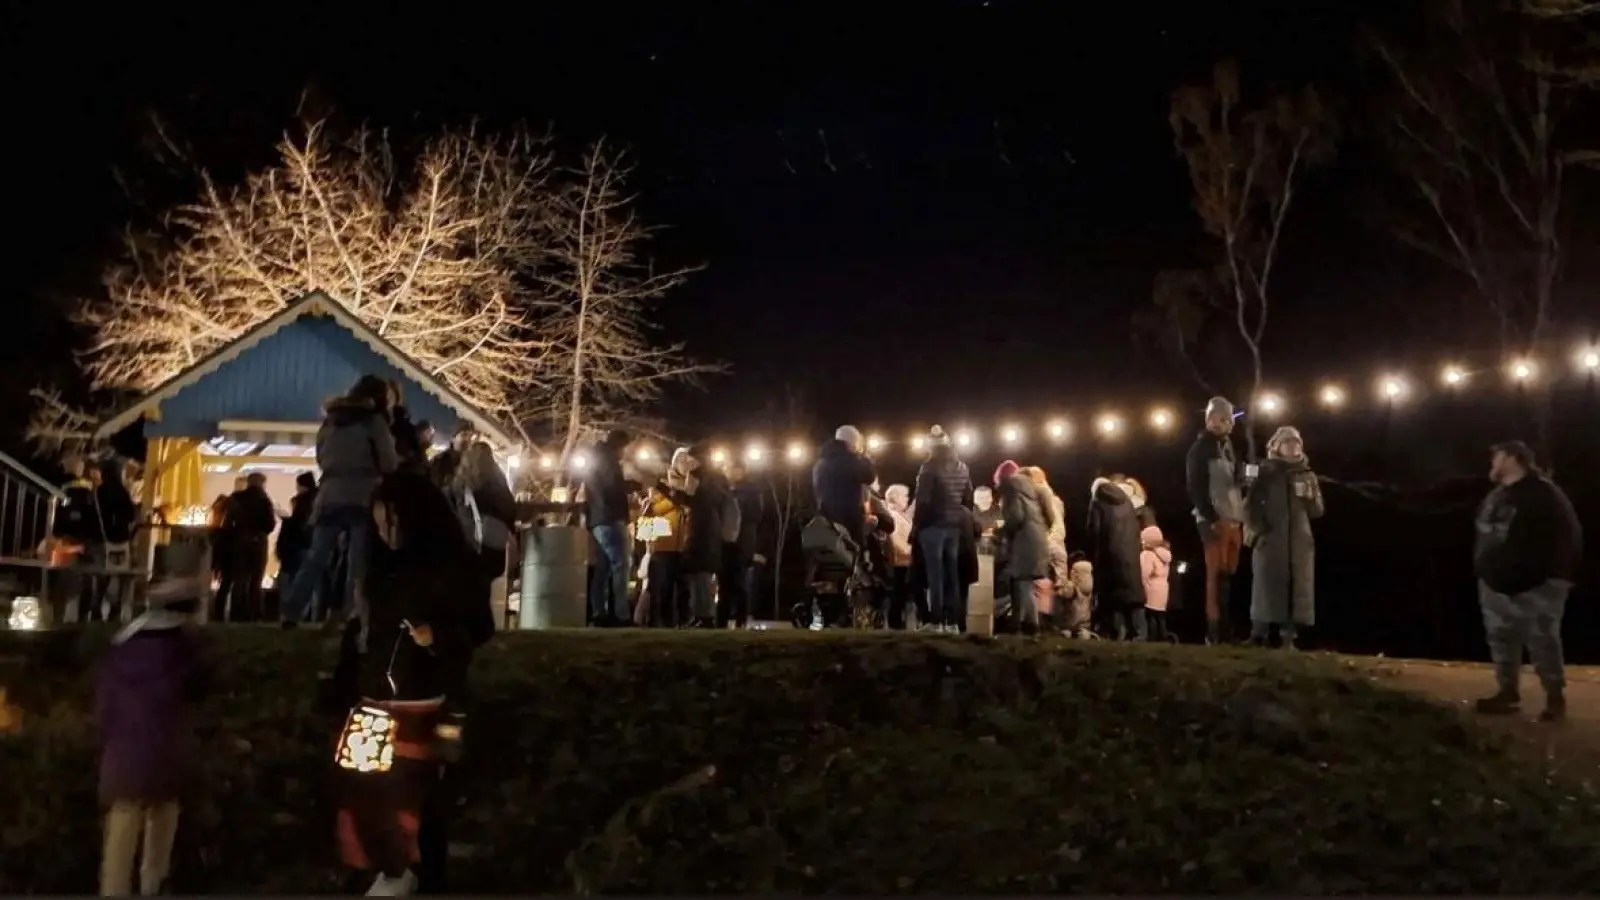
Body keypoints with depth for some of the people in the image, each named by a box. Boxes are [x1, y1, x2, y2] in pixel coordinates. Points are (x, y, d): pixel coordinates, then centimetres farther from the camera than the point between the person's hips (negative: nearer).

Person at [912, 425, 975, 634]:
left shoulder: (930, 467, -7)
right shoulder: (962, 467, 12)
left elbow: (923, 499, -12)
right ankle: (953, 622, 6)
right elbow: (968, 499, 12)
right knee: (952, 573, 8)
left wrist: (917, 523, -5)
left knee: (936, 574, -6)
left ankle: (937, 622, -9)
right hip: (955, 525, 6)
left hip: (934, 524, -6)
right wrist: (964, 520, 17)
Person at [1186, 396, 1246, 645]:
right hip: (1214, 520, -6)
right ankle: (1215, 631, -9)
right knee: (1216, 575, -9)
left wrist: (1242, 518, 9)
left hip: (1234, 520, 6)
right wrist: (1212, 519, -14)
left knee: (1229, 576, 4)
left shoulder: (1229, 447, 20)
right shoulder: (1200, 448, 0)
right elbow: (1195, 488, -8)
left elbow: (1237, 484, 20)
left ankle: (1227, 631, 5)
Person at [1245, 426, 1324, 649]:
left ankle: (1288, 637, 3)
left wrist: (1310, 497, -8)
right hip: (1270, 539, -3)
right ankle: (1259, 635, -5)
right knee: (1268, 585, -8)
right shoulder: (1265, 474, 5)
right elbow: (1251, 505, 3)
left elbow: (1317, 511, 12)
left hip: (1299, 540, 4)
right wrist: (1256, 528, -10)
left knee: (1297, 587, -1)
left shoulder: (1307, 476, 15)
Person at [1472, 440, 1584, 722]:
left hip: (1536, 587, -8)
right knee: (1501, 641, 10)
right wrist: (1482, 570, 14)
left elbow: (1569, 535, -14)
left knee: (1543, 643, -2)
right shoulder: (1496, 496, 13)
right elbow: (1484, 538, 21)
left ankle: (1555, 698, 11)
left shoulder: (1543, 493, -12)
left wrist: (1561, 576, -16)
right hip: (1496, 585, 8)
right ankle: (1509, 693, 20)